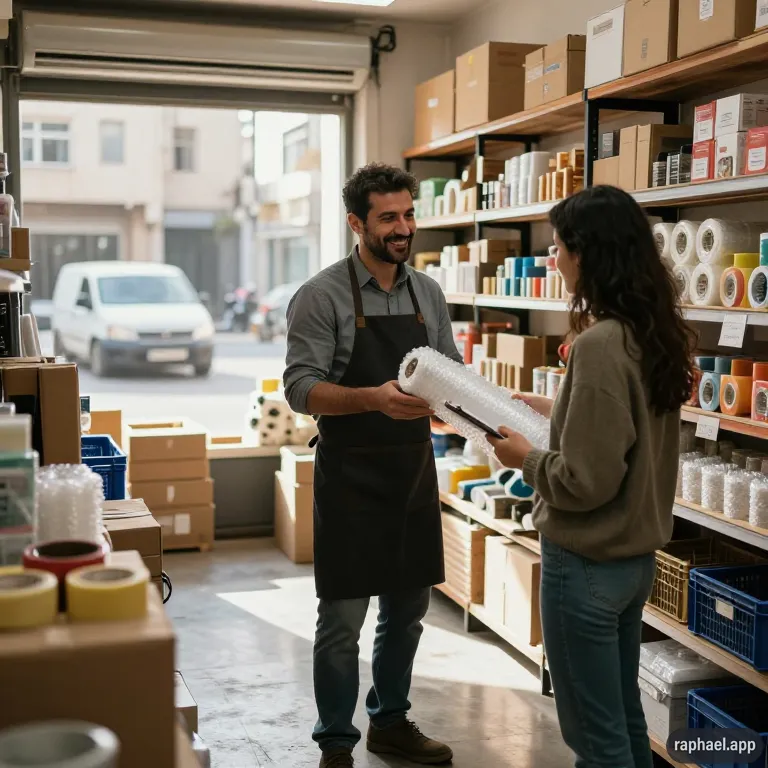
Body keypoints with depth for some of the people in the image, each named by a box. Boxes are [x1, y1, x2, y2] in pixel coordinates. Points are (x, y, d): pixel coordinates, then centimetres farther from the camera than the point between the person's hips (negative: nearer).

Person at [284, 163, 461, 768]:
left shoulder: (428, 293, 8)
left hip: (415, 470, 6)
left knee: (408, 612, 16)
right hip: (351, 476, -5)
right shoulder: (322, 297, -9)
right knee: (343, 620, 4)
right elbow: (301, 388, -16)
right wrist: (374, 399, -30)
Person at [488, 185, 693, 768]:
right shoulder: (655, 333, 3)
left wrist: (527, 458, -7)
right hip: (636, 556, 9)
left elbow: (586, 481, -24)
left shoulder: (600, 343, -24)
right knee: (624, 717, 22)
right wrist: (556, 412, 13)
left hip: (587, 565, -9)